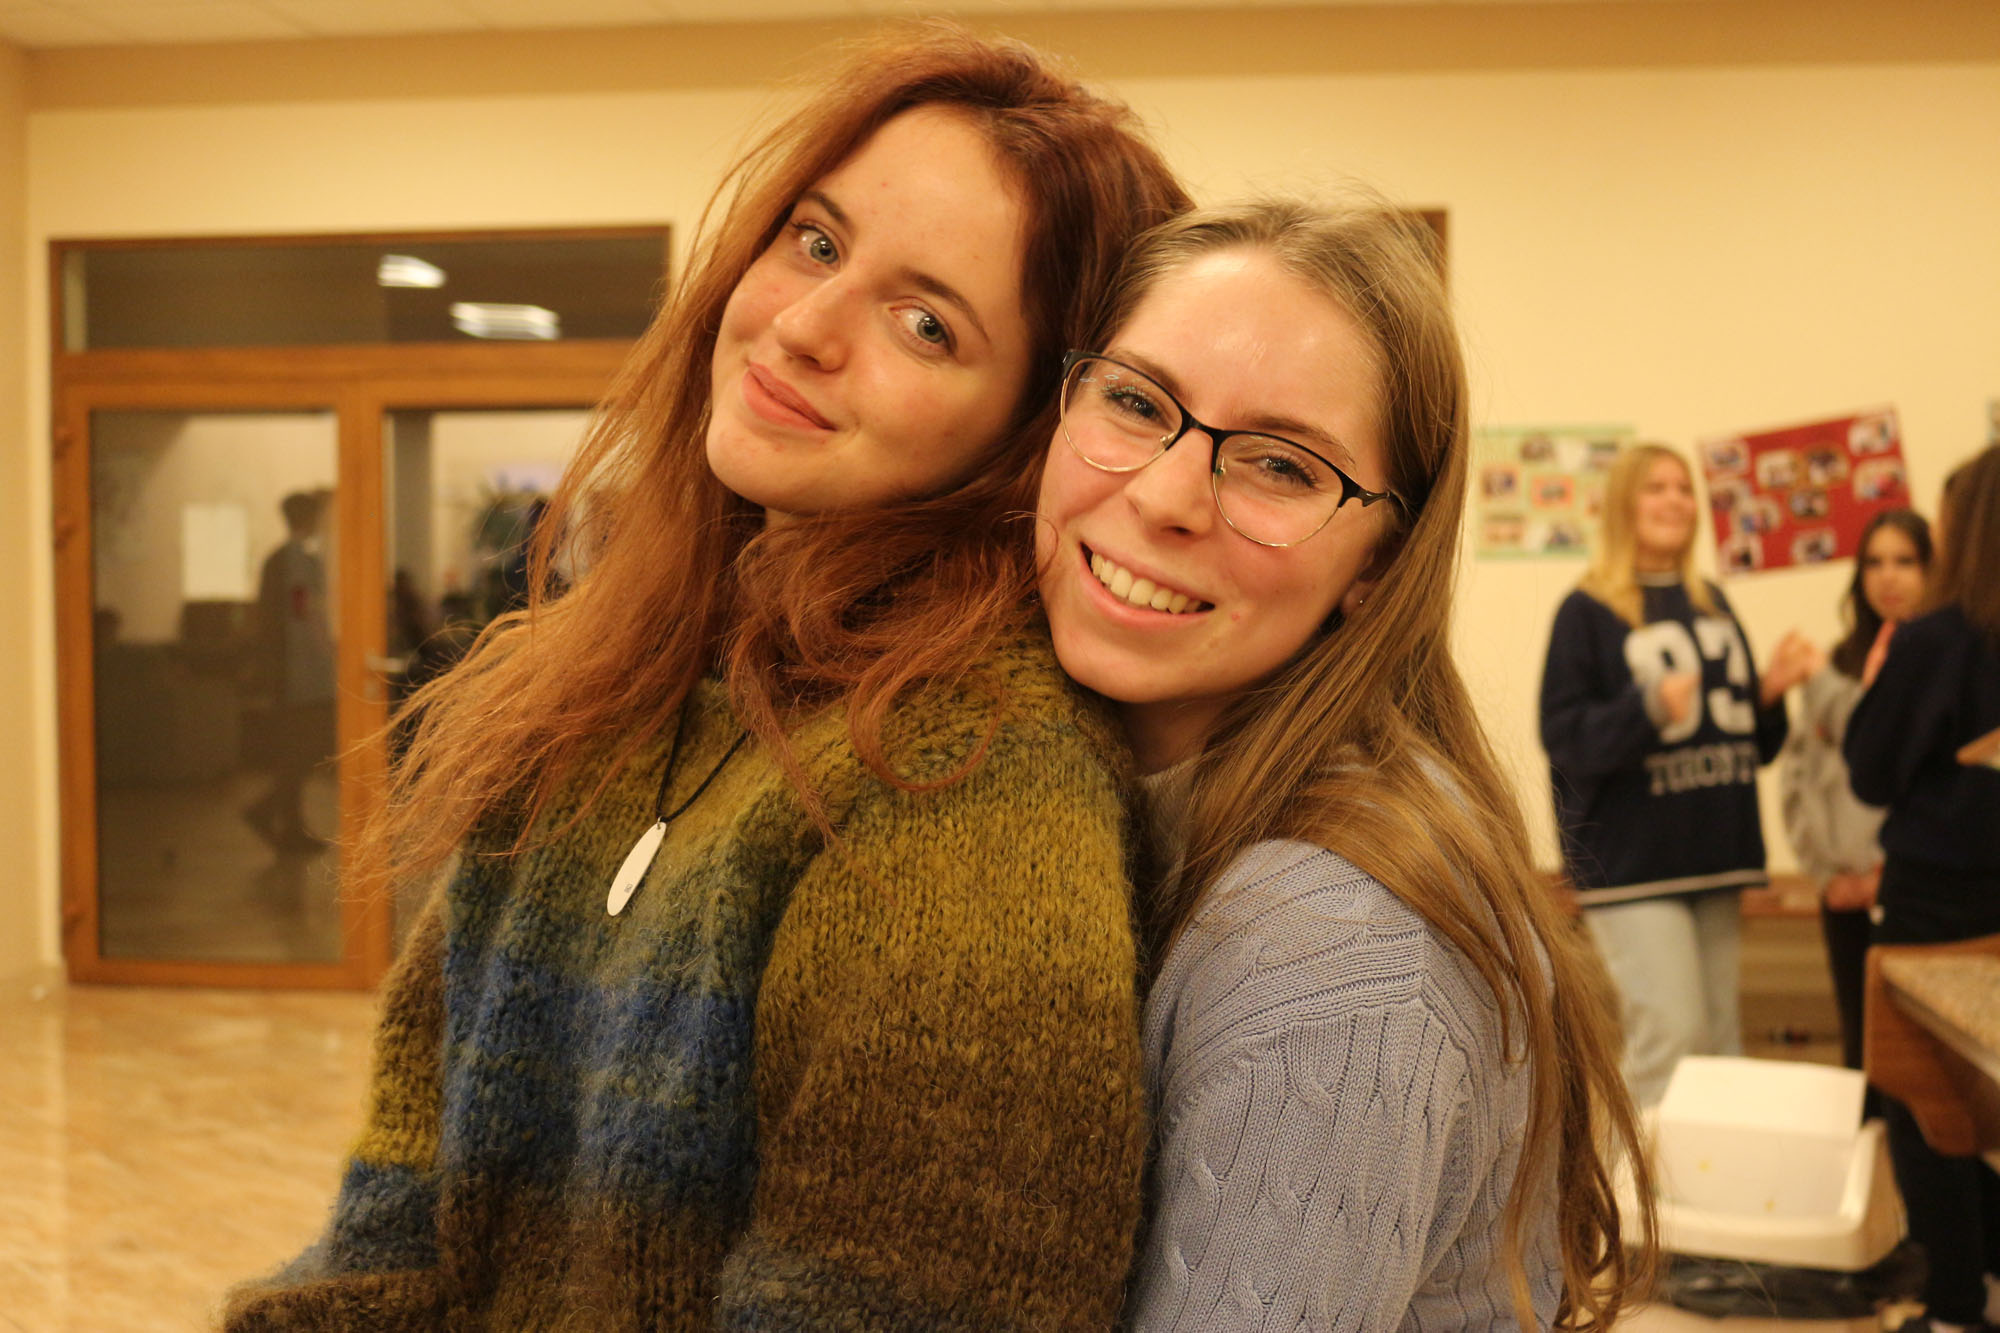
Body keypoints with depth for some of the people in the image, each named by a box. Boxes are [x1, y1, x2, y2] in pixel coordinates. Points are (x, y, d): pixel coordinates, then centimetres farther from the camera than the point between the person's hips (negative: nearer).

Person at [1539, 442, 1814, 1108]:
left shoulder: (1712, 605, 15)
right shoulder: (1587, 611, -3)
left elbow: (1752, 741, 20)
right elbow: (1563, 736, -12)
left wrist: (1772, 691, -1)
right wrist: (1650, 709, -26)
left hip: (1712, 852, 6)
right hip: (1630, 861, -6)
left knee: (1719, 1041, 10)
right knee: (1668, 1036, -13)